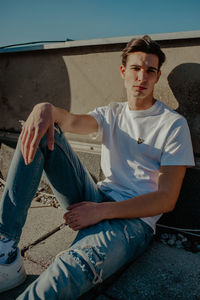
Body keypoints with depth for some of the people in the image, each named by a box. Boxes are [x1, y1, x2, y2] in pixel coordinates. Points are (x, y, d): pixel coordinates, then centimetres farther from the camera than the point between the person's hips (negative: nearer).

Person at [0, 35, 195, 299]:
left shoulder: (174, 124, -2)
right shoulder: (112, 114, 15)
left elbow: (167, 198, -10)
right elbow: (74, 122, -7)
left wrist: (101, 211, -20)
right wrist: (46, 108, -31)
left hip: (134, 219, -5)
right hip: (95, 200, 6)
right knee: (39, 132, -10)